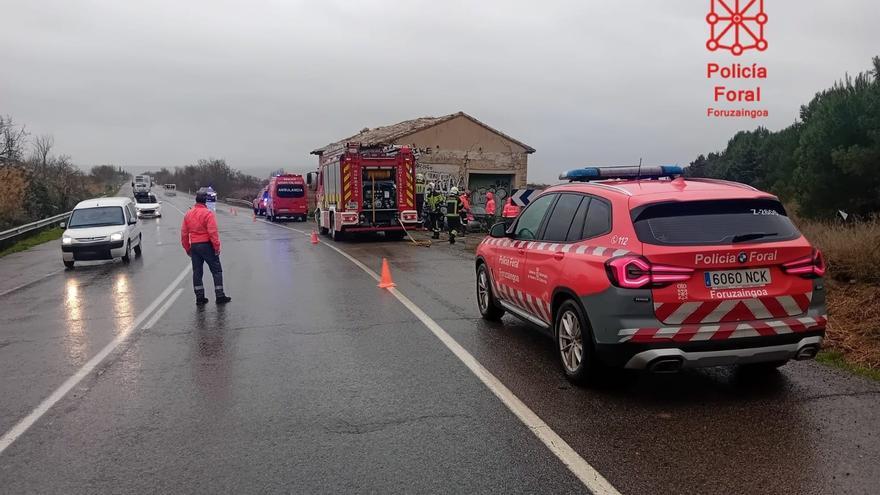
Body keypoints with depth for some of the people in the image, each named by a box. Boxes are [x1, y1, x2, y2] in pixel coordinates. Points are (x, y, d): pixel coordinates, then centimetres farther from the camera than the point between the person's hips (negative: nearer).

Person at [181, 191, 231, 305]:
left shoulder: (188, 214, 8)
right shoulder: (208, 213, -12)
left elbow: (184, 233, 10)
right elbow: (213, 232, -18)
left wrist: (188, 249, 18)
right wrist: (217, 247, -12)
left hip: (194, 246, 6)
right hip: (207, 245, -6)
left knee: (197, 272, 12)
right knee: (216, 270, 3)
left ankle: (199, 297, 14)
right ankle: (220, 296, 3)